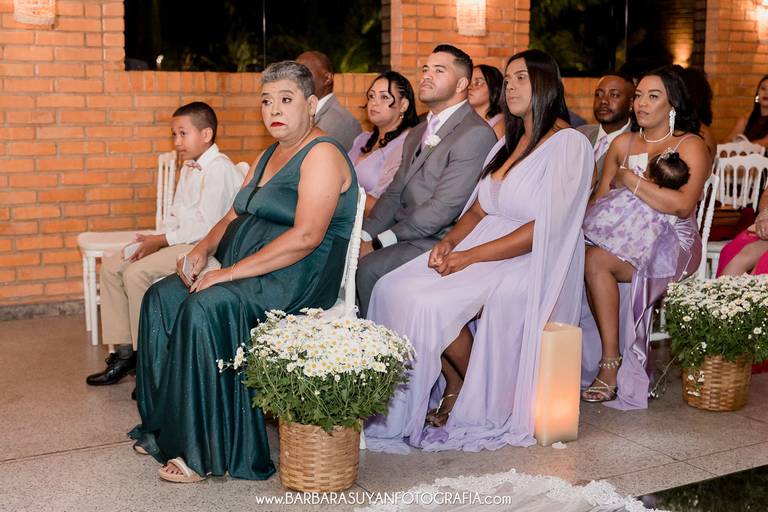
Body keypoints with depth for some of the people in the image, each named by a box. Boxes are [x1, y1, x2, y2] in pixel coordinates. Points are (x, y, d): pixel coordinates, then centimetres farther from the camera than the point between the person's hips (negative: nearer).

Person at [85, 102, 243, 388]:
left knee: (136, 273, -25)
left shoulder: (218, 168, -15)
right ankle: (124, 351, 3)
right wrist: (155, 238, 2)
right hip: (179, 241, 11)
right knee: (111, 266, 2)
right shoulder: (190, 168, 18)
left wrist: (161, 241, -15)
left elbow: (206, 225, -21)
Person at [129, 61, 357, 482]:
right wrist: (203, 250, -1)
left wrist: (230, 272, -23)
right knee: (161, 299, -2)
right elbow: (234, 217, 21)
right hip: (247, 272, 10)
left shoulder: (321, 155, -11)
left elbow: (306, 237, -23)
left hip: (297, 279, -10)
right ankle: (163, 427, 3)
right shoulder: (268, 157, 19)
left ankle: (206, 451, -21)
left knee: (206, 309, -29)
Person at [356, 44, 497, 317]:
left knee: (368, 267, -26)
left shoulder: (476, 134, -12)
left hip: (437, 242, -8)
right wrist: (365, 235, -3)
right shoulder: (416, 134, 21)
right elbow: (394, 194, 16)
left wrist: (379, 242, -16)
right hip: (400, 232, 8)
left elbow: (443, 207, -18)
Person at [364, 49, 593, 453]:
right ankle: (452, 386, -2)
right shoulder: (512, 142, 19)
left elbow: (544, 228, -17)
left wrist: (469, 256, -20)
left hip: (529, 264, -8)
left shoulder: (568, 144, -8)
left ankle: (476, 401, -2)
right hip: (482, 248, 8)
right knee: (392, 290, -14)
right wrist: (449, 241, -7)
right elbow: (479, 209, 15)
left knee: (429, 302, -26)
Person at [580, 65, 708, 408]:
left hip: (672, 243, -5)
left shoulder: (690, 146, 1)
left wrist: (630, 180, -11)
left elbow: (683, 205, -16)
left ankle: (611, 363, -27)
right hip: (626, 238, 5)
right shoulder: (623, 143, 19)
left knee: (597, 260, -32)